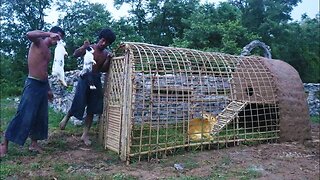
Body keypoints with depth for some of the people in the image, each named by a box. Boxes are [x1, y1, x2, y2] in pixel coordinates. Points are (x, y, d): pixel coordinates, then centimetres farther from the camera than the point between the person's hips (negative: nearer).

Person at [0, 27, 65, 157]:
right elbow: (29, 34, -29)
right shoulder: (38, 42, -3)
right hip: (33, 84, -8)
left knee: (40, 116, 9)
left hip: (43, 85, 8)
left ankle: (34, 144, 19)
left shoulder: (48, 51, 18)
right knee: (23, 115, -7)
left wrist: (48, 89, 21)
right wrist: (49, 34, -23)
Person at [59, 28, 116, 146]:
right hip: (85, 78, -4)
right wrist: (84, 47, -34)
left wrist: (108, 60, -13)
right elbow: (75, 55, -18)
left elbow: (104, 70, 2)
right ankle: (66, 118, 29)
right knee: (78, 103, -6)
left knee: (91, 110, 6)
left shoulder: (106, 54, 6)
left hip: (96, 80, 4)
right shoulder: (90, 48, -6)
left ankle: (85, 135, 17)